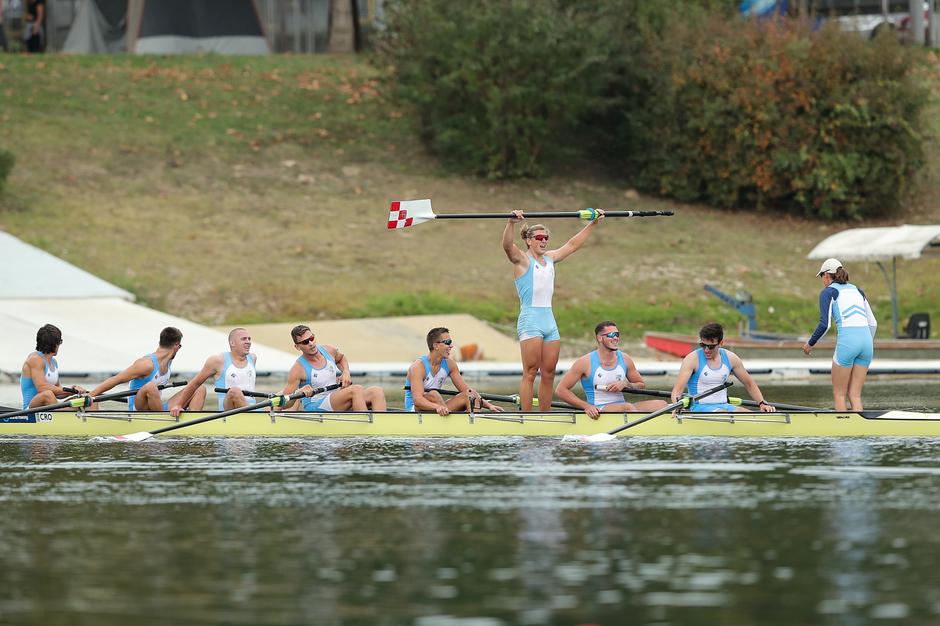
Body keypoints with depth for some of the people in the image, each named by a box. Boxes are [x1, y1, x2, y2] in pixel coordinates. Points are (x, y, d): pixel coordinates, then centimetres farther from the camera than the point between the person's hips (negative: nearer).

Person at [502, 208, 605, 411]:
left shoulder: (550, 258, 17)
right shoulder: (522, 260, -3)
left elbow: (572, 245, 26)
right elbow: (507, 245, -22)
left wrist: (594, 223, 25)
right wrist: (511, 223, -39)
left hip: (549, 320, 7)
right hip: (530, 321, -7)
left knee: (549, 374, 7)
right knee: (530, 373, -8)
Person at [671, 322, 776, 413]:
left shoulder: (731, 358, 6)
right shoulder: (692, 359, -8)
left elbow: (749, 384, 17)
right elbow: (677, 390, -15)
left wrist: (762, 403, 3)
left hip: (724, 406, 5)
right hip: (700, 408, -5)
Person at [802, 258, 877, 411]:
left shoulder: (828, 292, 5)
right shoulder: (857, 291, 22)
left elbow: (824, 324, -6)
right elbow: (873, 323, 20)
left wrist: (810, 344, 8)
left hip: (847, 341, -5)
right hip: (866, 341, 5)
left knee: (839, 394, 6)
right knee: (855, 395, 9)